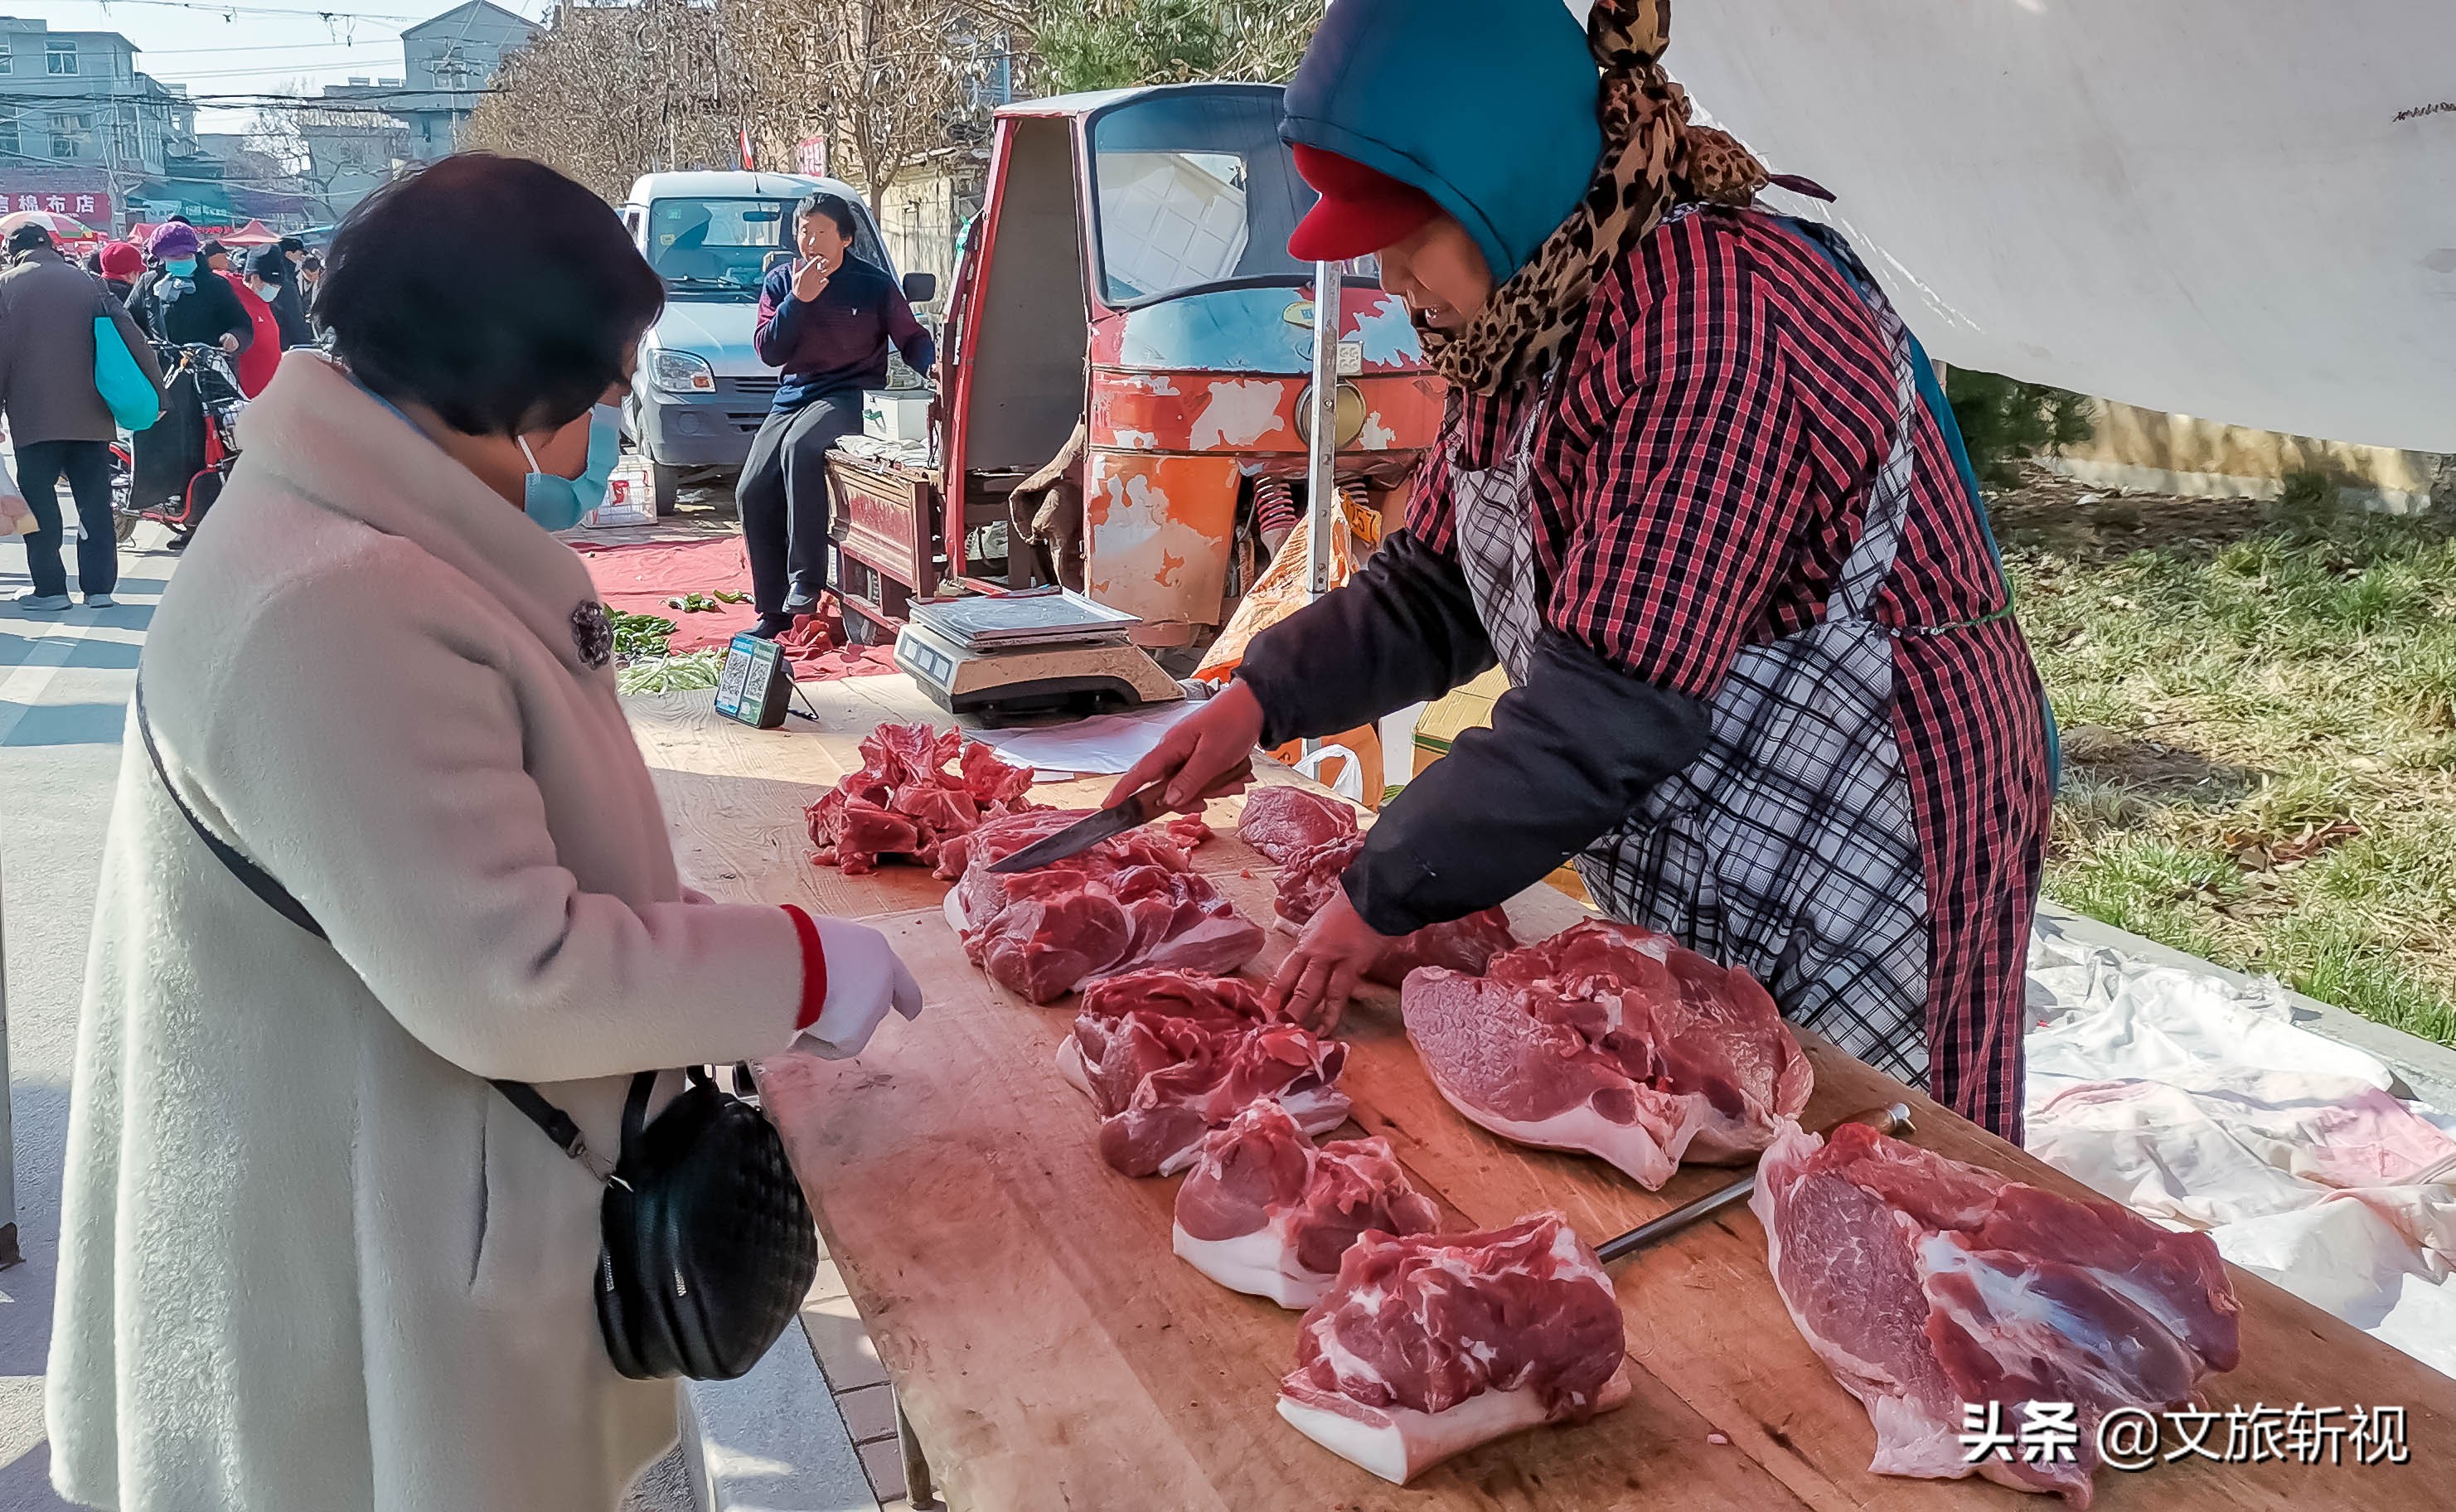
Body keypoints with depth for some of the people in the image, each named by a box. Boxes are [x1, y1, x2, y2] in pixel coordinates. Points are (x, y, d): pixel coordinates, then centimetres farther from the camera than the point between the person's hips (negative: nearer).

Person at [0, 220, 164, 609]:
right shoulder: (87, 281, 7)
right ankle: (99, 587, 7)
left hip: (34, 414, -3)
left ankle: (49, 588, 2)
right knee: (94, 499, 7)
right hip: (91, 413, 3)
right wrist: (156, 390, 6)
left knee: (38, 499, 4)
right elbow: (131, 336, 3)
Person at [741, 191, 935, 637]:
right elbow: (768, 351, 1)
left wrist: (932, 364, -19)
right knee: (752, 493, -7)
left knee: (800, 446, -37)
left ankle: (806, 579, -33)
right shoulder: (780, 283, 10)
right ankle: (774, 612, 3)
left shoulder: (873, 283, 1)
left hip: (849, 395, -5)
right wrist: (798, 299, -9)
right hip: (792, 396, 6)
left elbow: (911, 337, 3)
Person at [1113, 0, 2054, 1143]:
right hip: (1693, 887, 9)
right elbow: (1429, 587, 12)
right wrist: (1263, 697, -3)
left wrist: (1384, 897, -23)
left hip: (1857, 889, -9)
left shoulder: (1710, 321, -27)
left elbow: (1615, 702, -29)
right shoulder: (1534, 320, 5)